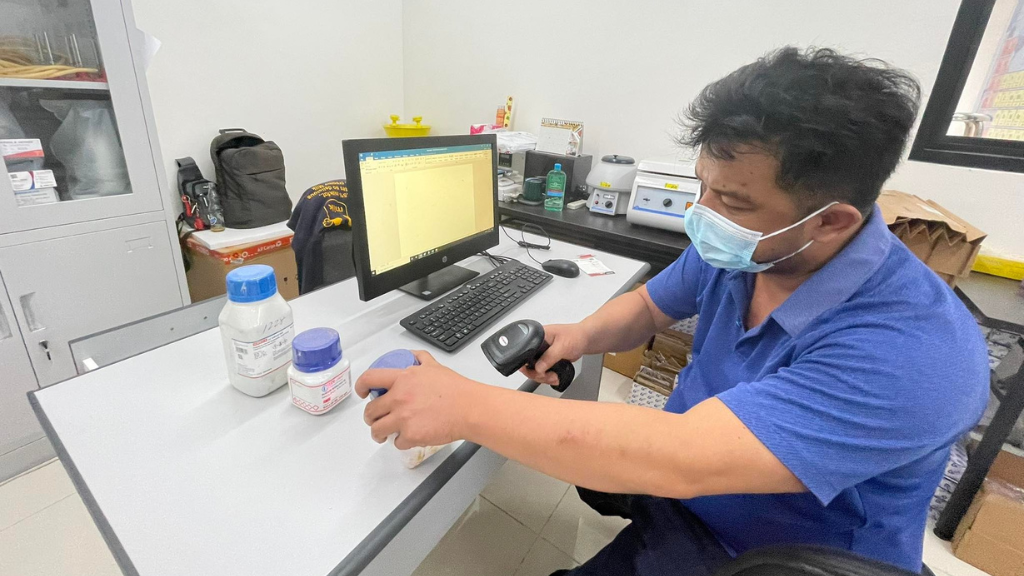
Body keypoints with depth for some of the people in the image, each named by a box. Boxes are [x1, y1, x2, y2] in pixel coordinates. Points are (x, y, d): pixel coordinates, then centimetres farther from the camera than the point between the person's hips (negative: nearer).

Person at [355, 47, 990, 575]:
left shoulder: (913, 352, -35)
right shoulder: (733, 248, -11)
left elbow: (678, 460, -43)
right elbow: (647, 306, 4)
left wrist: (464, 405, -39)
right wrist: (583, 335, -19)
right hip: (678, 486, 6)